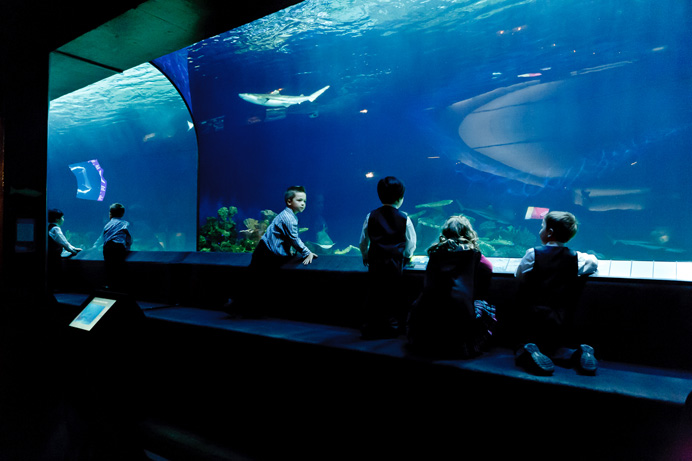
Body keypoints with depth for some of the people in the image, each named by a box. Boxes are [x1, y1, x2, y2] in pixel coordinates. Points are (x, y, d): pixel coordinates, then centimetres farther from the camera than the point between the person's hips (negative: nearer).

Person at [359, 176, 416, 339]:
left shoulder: (371, 216, 3)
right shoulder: (404, 219, -3)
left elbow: (363, 243, 7)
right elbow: (411, 244, 1)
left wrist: (366, 258, 22)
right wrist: (406, 256, 21)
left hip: (375, 264, 2)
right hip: (395, 265, -2)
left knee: (373, 296, 9)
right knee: (394, 296, 8)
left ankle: (370, 328, 14)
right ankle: (392, 327, 13)